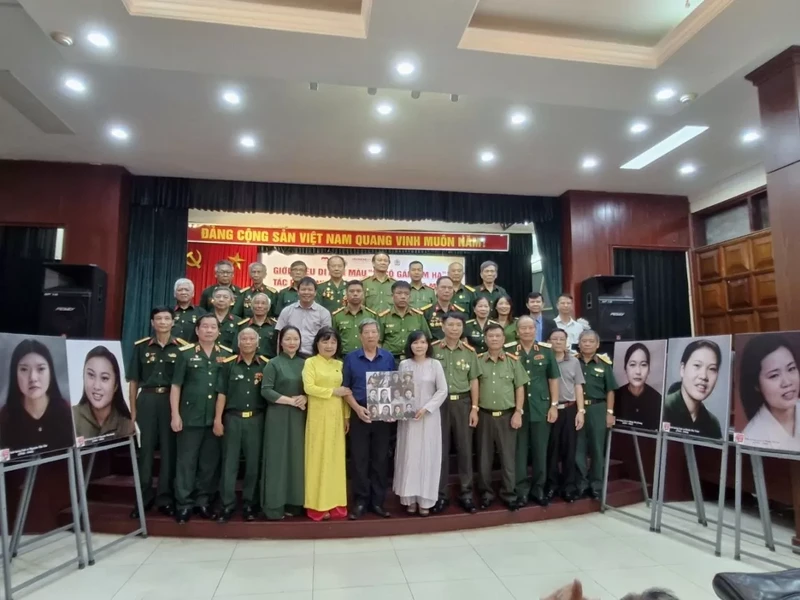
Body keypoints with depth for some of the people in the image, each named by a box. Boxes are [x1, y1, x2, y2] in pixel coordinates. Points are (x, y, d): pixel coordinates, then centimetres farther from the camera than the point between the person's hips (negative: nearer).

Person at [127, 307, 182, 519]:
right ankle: (144, 498, 18)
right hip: (147, 400, 1)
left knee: (169, 449, 5)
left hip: (171, 400, -1)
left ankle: (165, 498, 15)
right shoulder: (141, 347, 6)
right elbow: (133, 380, 7)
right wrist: (133, 409, 2)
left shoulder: (182, 348, 3)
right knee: (145, 449, 6)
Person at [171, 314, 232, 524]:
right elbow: (176, 386, -1)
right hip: (190, 416, -2)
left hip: (216, 418, 2)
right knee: (186, 461, 4)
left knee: (210, 462, 10)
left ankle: (203, 500, 23)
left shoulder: (226, 355, 5)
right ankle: (184, 504, 15)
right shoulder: (185, 353, 0)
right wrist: (175, 414, -6)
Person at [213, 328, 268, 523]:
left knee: (253, 463, 8)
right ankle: (227, 504, 15)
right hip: (232, 418, 0)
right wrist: (217, 420, -3)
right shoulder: (228, 364, 1)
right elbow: (221, 393, 1)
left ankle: (249, 504, 20)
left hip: (256, 419, 1)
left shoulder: (266, 365, 2)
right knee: (229, 462, 4)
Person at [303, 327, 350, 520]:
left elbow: (345, 392, 13)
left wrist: (346, 416, 9)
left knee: (335, 458, 8)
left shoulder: (340, 364, 12)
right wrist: (333, 391, -13)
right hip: (318, 416, -5)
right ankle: (317, 505, 9)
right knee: (318, 458, 0)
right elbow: (309, 388, -14)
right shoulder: (310, 362, -2)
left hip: (337, 416, 5)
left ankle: (334, 503, 17)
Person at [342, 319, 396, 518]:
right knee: (359, 459, 4)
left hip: (383, 414, 1)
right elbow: (345, 388, 2)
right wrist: (357, 408, -11)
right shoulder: (351, 358, 1)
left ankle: (378, 501, 18)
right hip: (359, 414, -1)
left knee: (380, 458, 7)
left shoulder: (388, 357, 3)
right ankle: (360, 501, 16)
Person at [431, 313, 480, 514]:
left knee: (465, 448, 7)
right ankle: (441, 494, 18)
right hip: (439, 403, -1)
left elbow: (473, 381, 6)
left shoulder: (469, 352, 4)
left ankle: (466, 493, 20)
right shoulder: (433, 349, -1)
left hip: (462, 402, 1)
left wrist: (474, 408, 1)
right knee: (440, 449, 6)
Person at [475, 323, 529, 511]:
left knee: (508, 456, 7)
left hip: (507, 415, 0)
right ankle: (486, 493, 23)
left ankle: (509, 494, 21)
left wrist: (518, 412, -3)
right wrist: (474, 409, -3)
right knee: (484, 456, 9)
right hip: (484, 415, 0)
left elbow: (520, 388, 3)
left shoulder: (513, 361, 1)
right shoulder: (478, 361, 0)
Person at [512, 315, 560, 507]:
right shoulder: (508, 350, -2)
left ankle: (538, 489, 23)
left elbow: (553, 379, 6)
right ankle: (521, 490, 17)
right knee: (519, 451, 7)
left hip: (541, 408, 1)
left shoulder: (546, 350, 3)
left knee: (540, 450, 10)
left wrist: (554, 405, 0)